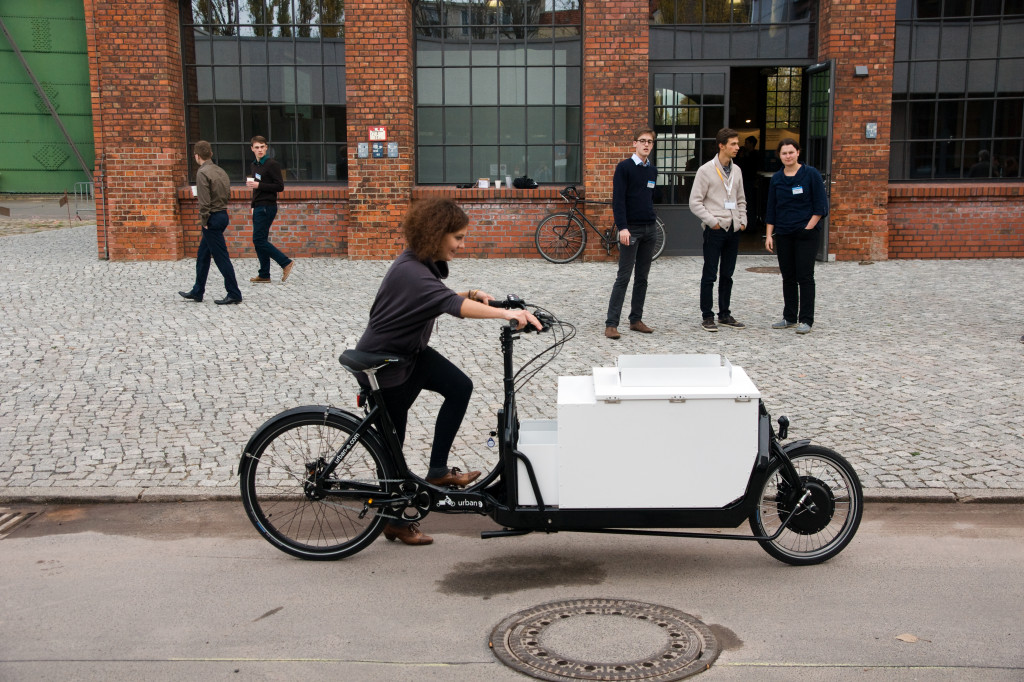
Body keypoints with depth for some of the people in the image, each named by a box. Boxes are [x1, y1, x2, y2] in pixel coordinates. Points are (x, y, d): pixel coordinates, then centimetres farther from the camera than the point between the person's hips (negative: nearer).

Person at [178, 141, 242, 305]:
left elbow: (204, 201, -20)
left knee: (221, 257, -4)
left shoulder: (202, 173, -16)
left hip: (212, 218, -9)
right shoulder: (220, 171, 9)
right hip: (222, 214, 9)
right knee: (202, 255, 17)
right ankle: (197, 292, 25)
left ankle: (234, 294, 0)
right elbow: (228, 193, 13)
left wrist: (204, 221, -12)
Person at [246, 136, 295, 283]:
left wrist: (259, 185, -18)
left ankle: (286, 263, -6)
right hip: (258, 207, 9)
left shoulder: (272, 164, -10)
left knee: (259, 240, -12)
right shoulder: (253, 166, 16)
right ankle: (264, 275, 12)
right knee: (260, 241, 8)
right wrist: (250, 185, 11)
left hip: (267, 207, -9)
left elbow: (280, 186, -15)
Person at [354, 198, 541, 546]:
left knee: (460, 386, -7)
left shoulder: (428, 264, -1)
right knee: (392, 440, 4)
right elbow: (451, 305, -46)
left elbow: (441, 300, 13)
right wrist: (505, 313, -56)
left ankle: (438, 471, 4)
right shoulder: (410, 271, -31)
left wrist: (470, 295, -6)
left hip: (410, 351, 9)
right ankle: (395, 521, 21)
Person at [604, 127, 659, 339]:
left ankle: (636, 319, 16)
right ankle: (611, 324, -5)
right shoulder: (624, 167, -7)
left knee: (642, 278, 9)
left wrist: (652, 220, 15)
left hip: (649, 229, 6)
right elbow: (618, 200, -13)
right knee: (623, 278, -7)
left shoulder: (652, 170, 13)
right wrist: (622, 228, -20)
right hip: (631, 229, -6)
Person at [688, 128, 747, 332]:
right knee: (709, 275, -2)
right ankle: (707, 316, 5)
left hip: (733, 229, 6)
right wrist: (712, 221, -14)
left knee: (727, 275, 12)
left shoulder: (736, 171, 12)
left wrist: (742, 220, 7)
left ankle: (725, 314, 20)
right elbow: (695, 202, -9)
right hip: (715, 230, -6)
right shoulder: (706, 170, -7)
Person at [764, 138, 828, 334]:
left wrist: (808, 228, -11)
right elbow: (771, 208, 11)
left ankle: (806, 320, 0)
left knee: (805, 276, -4)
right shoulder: (776, 178, 7)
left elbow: (820, 206, -4)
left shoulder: (811, 174, -4)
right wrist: (769, 235, 4)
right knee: (788, 277, 10)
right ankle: (789, 317, 19)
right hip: (783, 235, 4)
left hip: (806, 234, -4)